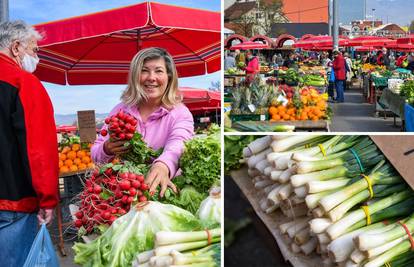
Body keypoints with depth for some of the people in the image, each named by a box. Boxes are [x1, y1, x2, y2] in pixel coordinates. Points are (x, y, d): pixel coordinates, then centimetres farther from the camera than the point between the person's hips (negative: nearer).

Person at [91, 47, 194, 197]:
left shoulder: (180, 113, -1)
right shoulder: (121, 110, 8)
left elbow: (178, 145, -22)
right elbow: (95, 154, 10)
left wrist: (163, 166, -44)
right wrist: (107, 151, -15)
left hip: (160, 192, -3)